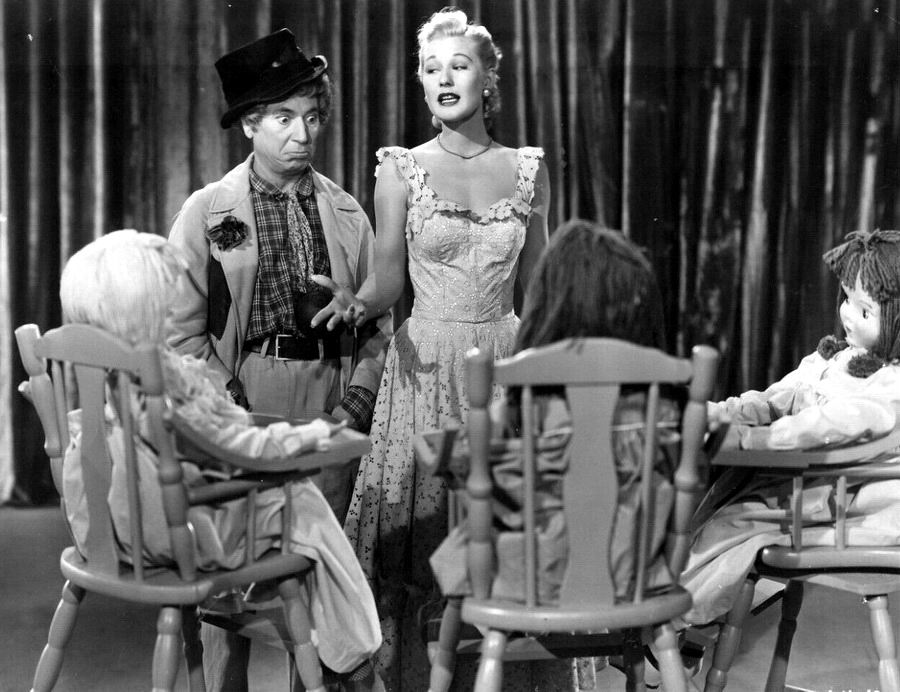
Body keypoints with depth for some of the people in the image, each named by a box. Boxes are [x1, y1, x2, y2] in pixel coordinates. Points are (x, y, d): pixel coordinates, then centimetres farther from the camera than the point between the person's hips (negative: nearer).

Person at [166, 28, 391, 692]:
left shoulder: (347, 214, 10)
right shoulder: (207, 212, 3)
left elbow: (377, 322, 9)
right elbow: (182, 328, -1)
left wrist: (355, 405, -3)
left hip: (331, 401, 2)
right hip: (240, 396, -2)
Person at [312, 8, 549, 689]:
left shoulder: (528, 168, 7)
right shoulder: (402, 168, 2)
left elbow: (535, 286, 12)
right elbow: (390, 278, 2)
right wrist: (357, 301, -19)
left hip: (505, 363, 1)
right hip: (425, 362, -1)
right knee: (408, 534, -1)